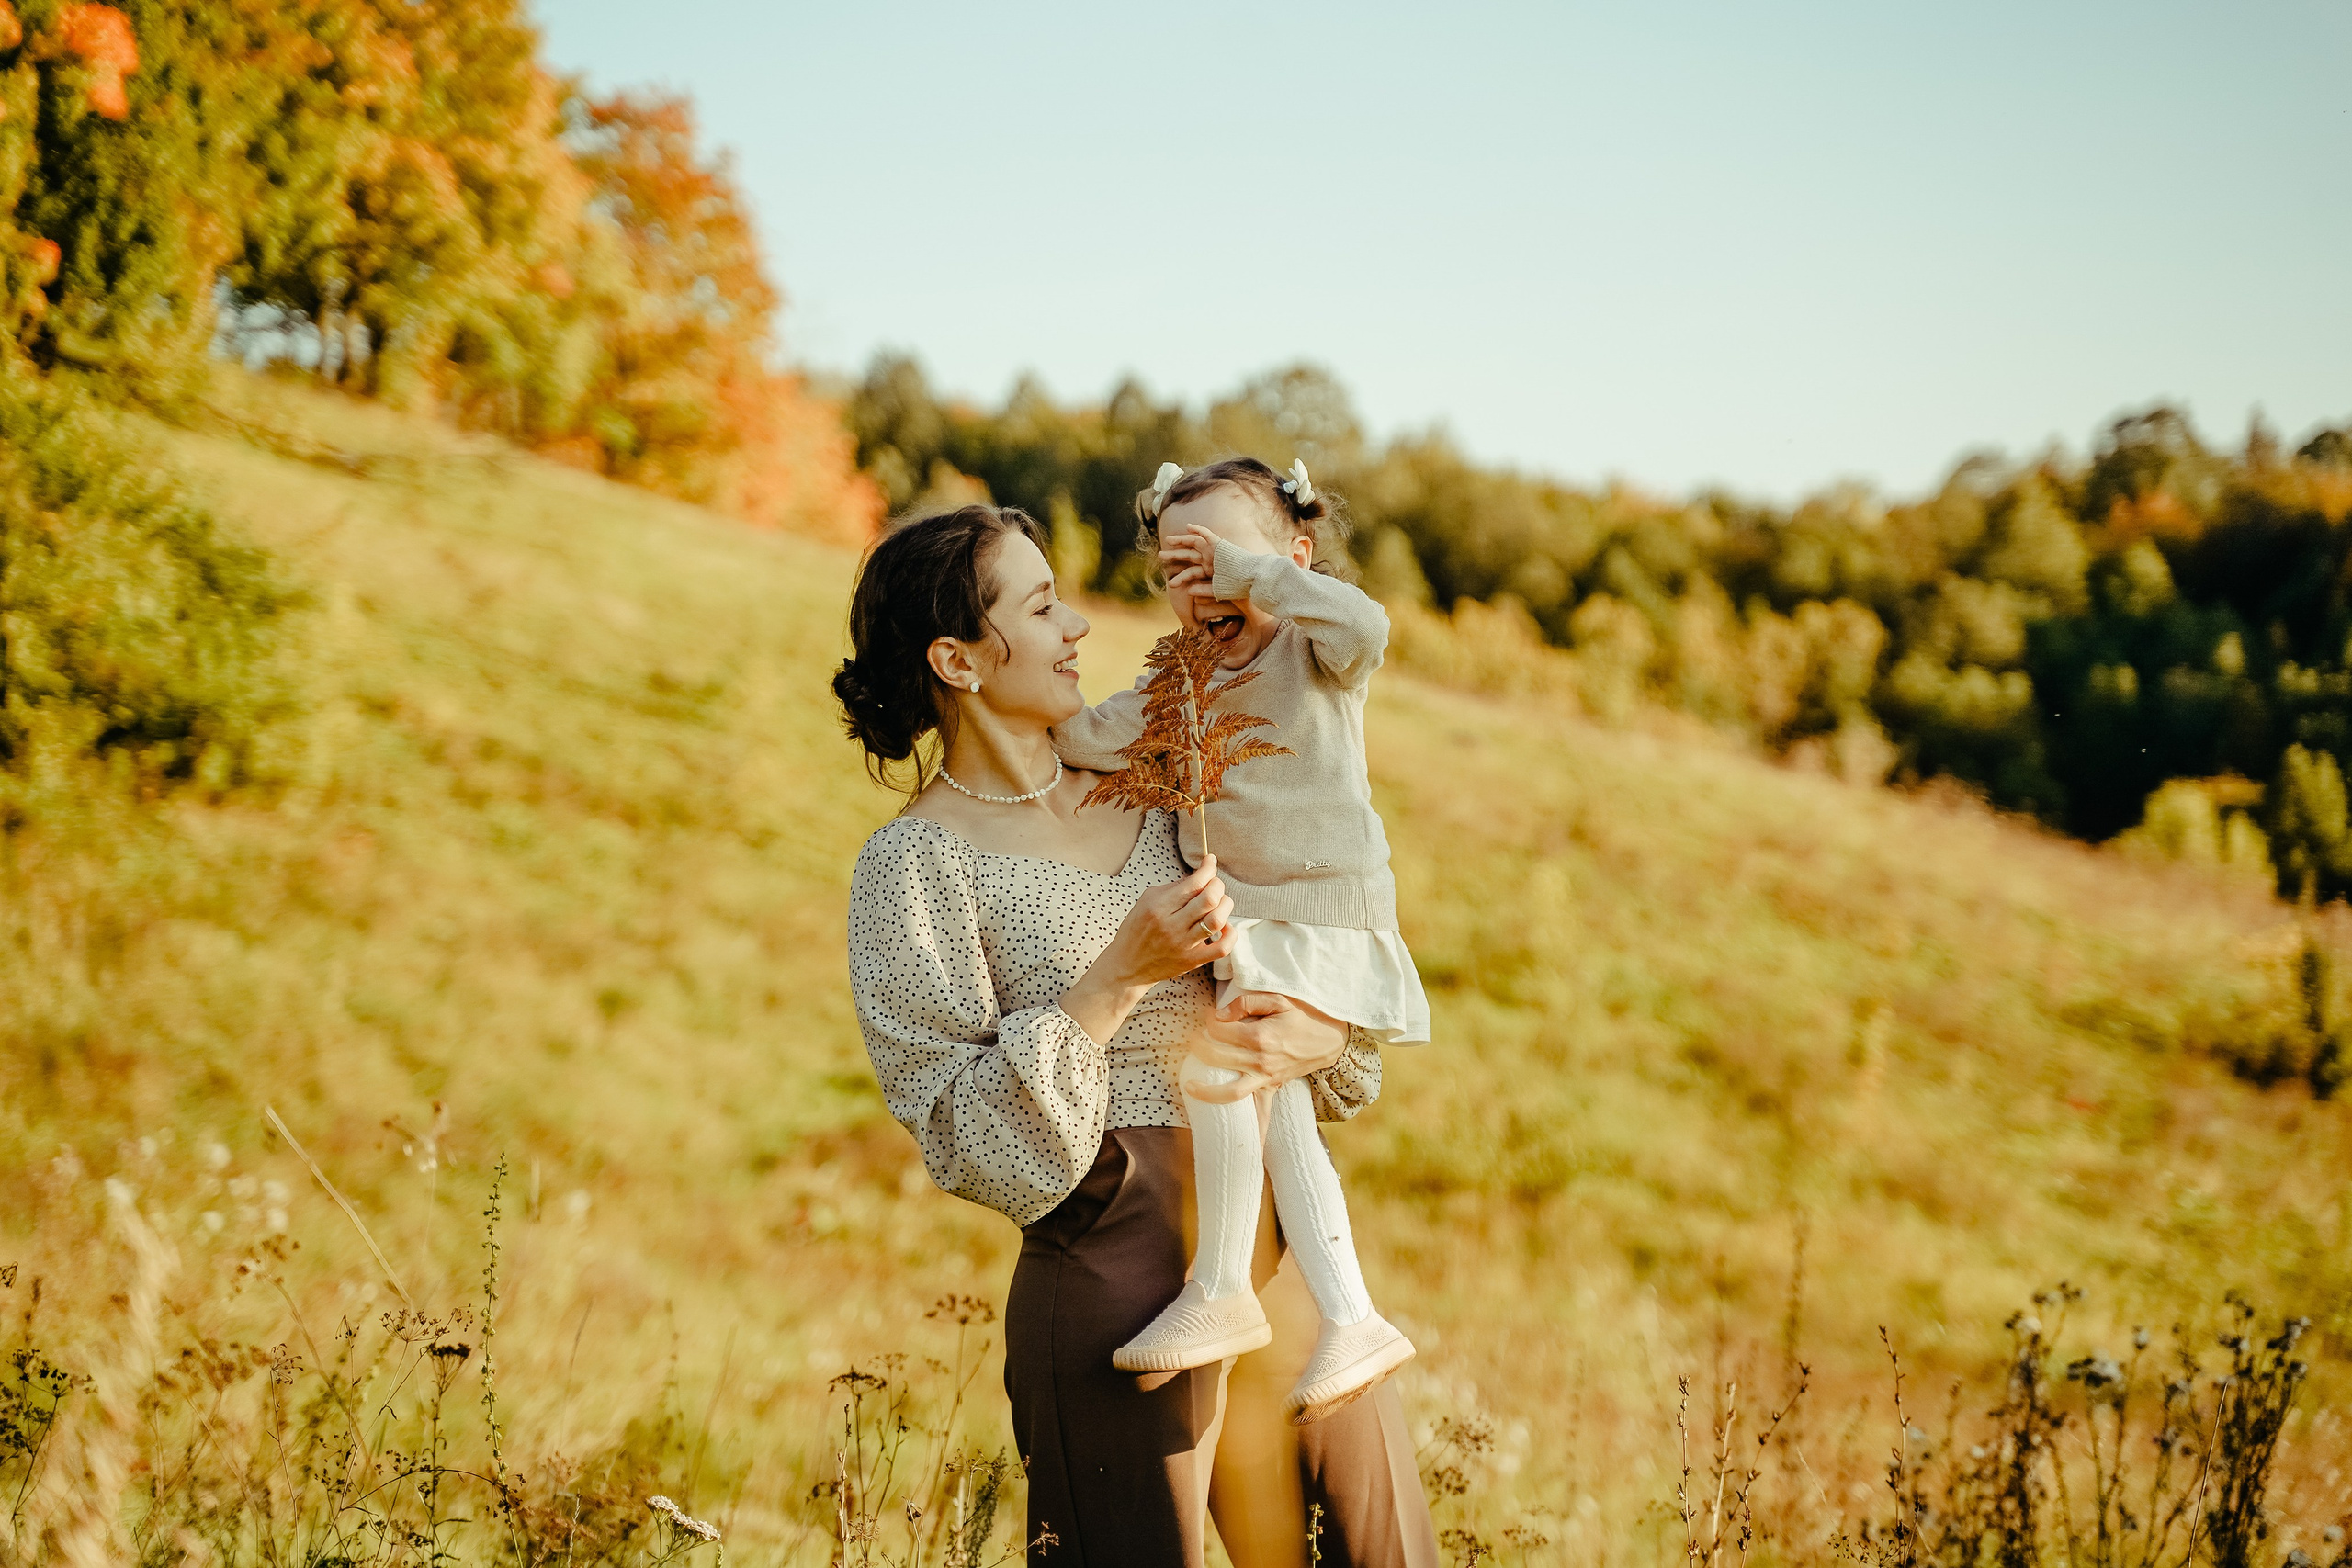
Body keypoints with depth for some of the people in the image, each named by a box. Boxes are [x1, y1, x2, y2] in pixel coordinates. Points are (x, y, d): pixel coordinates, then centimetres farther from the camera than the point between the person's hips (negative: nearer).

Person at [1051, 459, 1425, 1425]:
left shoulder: (1315, 653, -9)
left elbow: (1364, 624, -32)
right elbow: (1084, 737, 12)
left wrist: (1250, 568, -25)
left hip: (1318, 914, -8)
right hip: (1233, 914, 8)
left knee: (1216, 1067, -20)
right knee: (1280, 1118, 8)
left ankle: (1220, 1293, -6)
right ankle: (1350, 1322, 15)